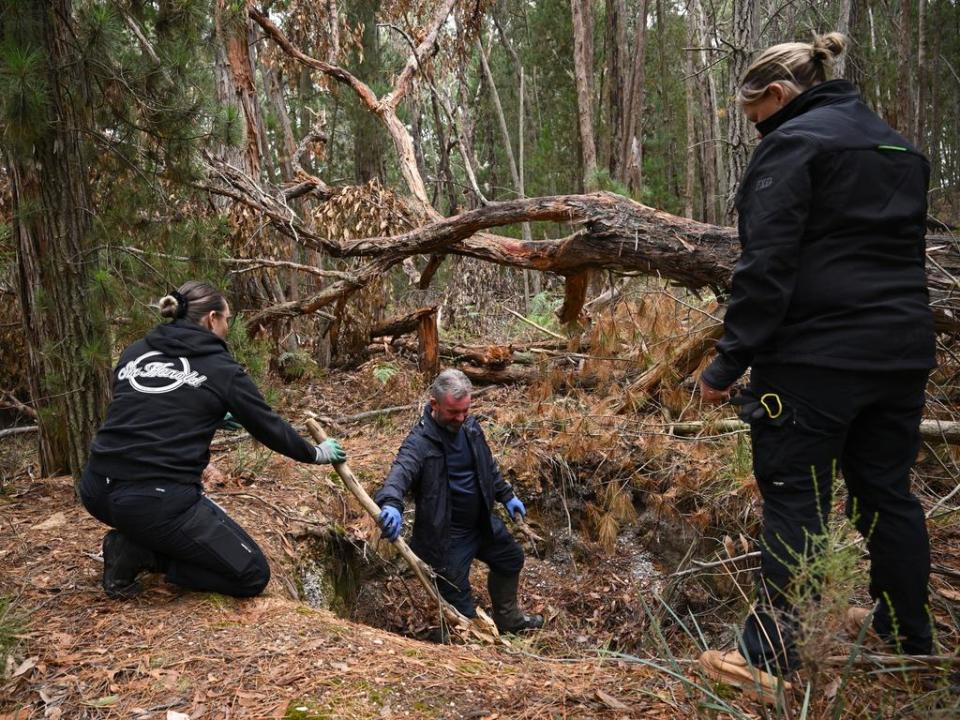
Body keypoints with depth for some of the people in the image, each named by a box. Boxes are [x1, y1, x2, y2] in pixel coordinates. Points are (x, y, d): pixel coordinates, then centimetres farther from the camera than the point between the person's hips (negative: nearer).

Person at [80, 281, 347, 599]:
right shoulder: (222, 369, -1)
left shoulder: (133, 352, 14)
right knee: (253, 575, 5)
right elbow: (270, 428, 8)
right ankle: (139, 553, -3)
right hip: (157, 502, -8)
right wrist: (315, 454, 25)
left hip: (97, 490, 8)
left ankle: (133, 539, 12)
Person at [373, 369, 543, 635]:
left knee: (511, 559, 26)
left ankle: (508, 618, 50)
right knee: (459, 601, -1)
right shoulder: (420, 441, -25)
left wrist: (507, 496, 18)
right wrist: (391, 503, -64)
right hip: (447, 533, -8)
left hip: (482, 521, 8)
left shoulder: (469, 425, -3)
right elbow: (400, 471, -44)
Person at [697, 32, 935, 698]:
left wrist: (729, 363, -15)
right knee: (887, 490, 16)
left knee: (795, 497, -3)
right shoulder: (899, 148, 19)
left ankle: (772, 653, 3)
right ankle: (909, 636, 27)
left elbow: (766, 266, -17)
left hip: (816, 355, -8)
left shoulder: (793, 143, -8)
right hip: (903, 350, 8)